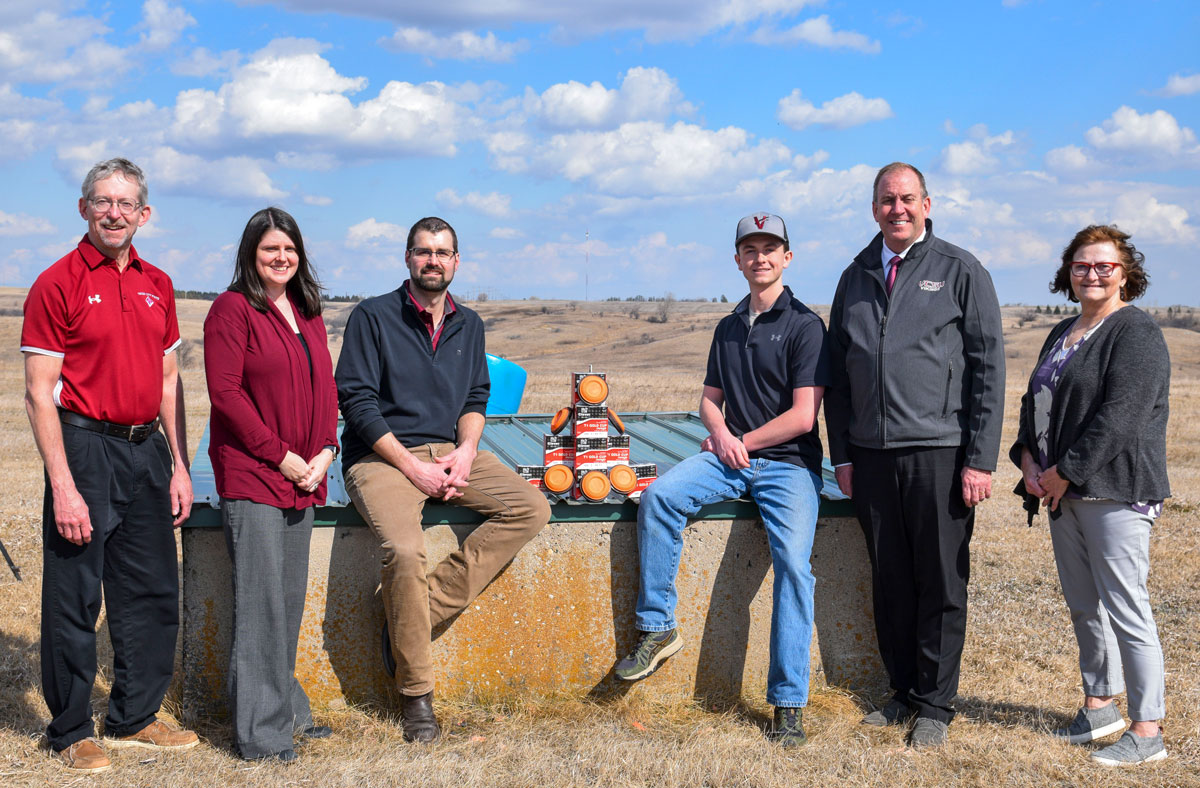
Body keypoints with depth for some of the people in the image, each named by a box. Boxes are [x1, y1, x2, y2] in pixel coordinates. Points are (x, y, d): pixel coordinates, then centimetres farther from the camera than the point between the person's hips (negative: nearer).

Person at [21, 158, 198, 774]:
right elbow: (39, 393, -10)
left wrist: (179, 466, 11)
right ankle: (71, 732, 16)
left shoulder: (157, 285, 11)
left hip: (147, 451, 6)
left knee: (154, 595, 11)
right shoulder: (56, 285, -6)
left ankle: (134, 719, 26)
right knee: (74, 599, 1)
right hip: (85, 448, -6)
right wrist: (63, 486, -16)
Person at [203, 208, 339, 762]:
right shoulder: (232, 309, -6)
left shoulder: (308, 314, 17)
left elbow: (325, 385, 17)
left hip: (302, 478, 7)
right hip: (251, 477, -7)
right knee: (261, 602, -5)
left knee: (290, 598, 13)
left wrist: (324, 451, 1)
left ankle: (287, 711, 24)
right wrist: (280, 455, -14)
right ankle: (258, 731, 2)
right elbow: (225, 391, -13)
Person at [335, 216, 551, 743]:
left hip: (449, 450, 6)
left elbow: (476, 398, 16)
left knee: (530, 508, -16)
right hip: (382, 455, -6)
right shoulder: (373, 317, -2)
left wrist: (466, 450, -6)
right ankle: (416, 695, -15)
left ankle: (422, 610, -17)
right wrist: (413, 468, -15)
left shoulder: (468, 325, 15)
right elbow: (357, 402, -8)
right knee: (405, 551, -31)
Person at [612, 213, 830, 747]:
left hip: (788, 463, -5)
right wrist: (720, 432, 1)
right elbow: (710, 398, 24)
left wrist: (742, 442, -4)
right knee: (658, 495, -21)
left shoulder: (804, 326, -2)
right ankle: (657, 628, -14)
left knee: (793, 561, -26)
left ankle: (788, 703, -22)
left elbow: (803, 416, -9)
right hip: (730, 457, 6)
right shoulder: (728, 327, 19)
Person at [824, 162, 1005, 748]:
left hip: (940, 453, -4)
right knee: (890, 583, 10)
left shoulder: (961, 272, 2)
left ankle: (935, 706, 13)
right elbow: (837, 374, 17)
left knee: (941, 584, 2)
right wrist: (842, 454, 10)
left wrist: (980, 459, -8)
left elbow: (988, 369, -2)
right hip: (871, 456, 4)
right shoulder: (855, 278, 14)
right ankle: (904, 693, 22)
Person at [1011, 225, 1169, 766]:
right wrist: (1029, 461, 1)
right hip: (1064, 492, 9)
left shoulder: (1136, 333, -9)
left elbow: (1119, 415, -18)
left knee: (1124, 609, -8)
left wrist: (1066, 472, -16)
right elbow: (1034, 402, 18)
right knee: (1082, 605, 15)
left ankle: (1147, 731, 0)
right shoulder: (1062, 335, 18)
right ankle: (1100, 706, 28)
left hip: (1114, 492, -9)